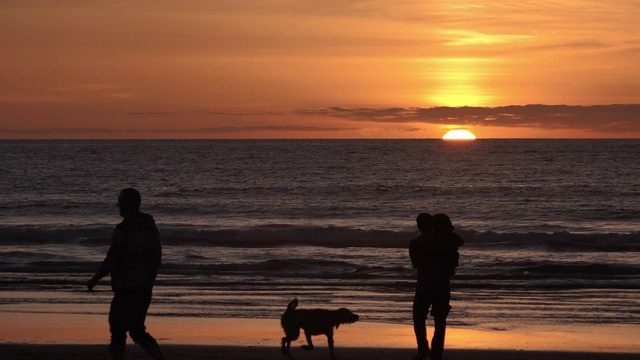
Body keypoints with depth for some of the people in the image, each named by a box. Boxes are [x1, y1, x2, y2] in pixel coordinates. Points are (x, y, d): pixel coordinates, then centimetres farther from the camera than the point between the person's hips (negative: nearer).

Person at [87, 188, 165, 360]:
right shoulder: (150, 225, 8)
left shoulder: (123, 229, -16)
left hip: (127, 289, -8)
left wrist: (95, 279, -4)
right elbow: (156, 256, 13)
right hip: (145, 288, 8)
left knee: (118, 332, 2)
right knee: (137, 331, 16)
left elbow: (112, 260, -17)